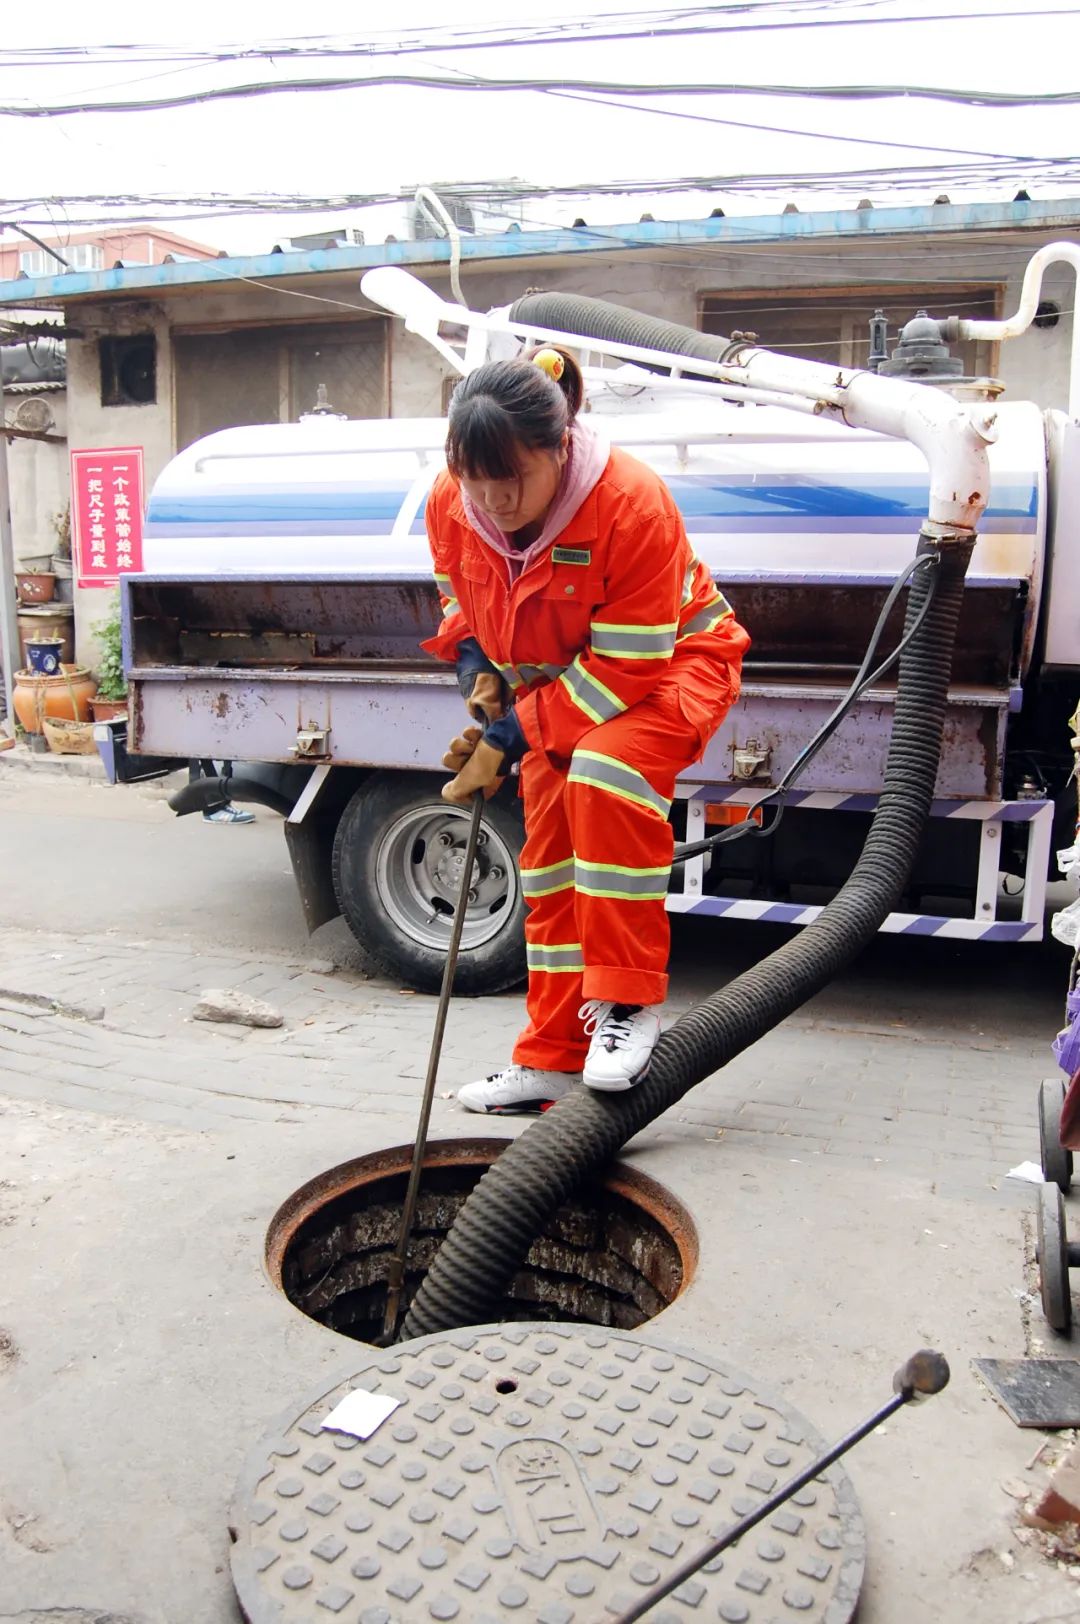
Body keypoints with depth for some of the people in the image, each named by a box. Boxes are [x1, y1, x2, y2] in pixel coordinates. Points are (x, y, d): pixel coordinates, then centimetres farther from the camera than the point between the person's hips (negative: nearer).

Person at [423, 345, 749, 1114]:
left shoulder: (633, 503, -33)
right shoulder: (451, 503, -17)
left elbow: (626, 671, -31)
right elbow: (460, 600, 5)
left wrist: (508, 739, -30)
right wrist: (478, 670, -15)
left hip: (671, 664, -6)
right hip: (556, 681, 6)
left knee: (604, 774, -36)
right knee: (549, 858, 5)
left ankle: (630, 1001, -20)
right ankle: (553, 1059, 18)